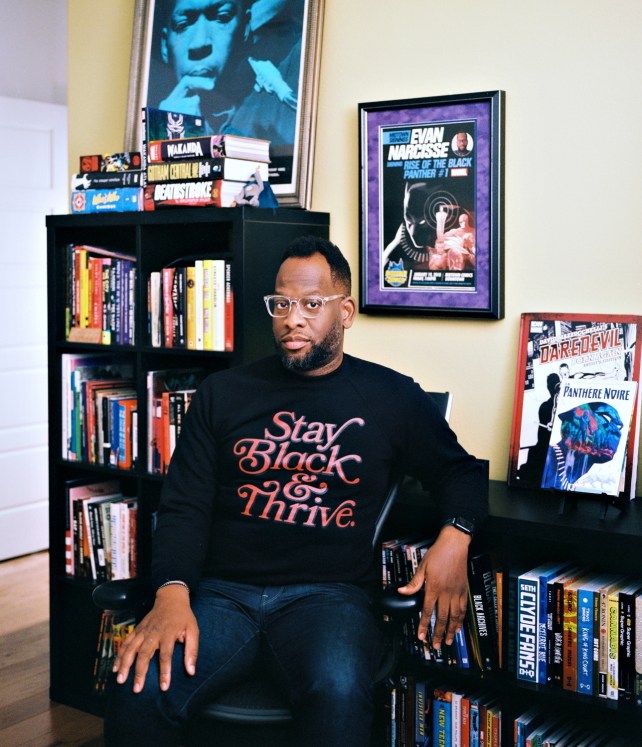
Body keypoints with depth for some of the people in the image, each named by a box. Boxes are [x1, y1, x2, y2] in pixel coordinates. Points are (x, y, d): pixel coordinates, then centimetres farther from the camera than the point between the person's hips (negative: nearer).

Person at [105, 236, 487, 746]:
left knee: (338, 693, -37)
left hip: (329, 593, -1)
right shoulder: (223, 393, 13)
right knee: (139, 691, -27)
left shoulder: (392, 397, 11)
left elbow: (461, 470, 20)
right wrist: (172, 594, -12)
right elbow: (184, 506, 7)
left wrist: (454, 536, -4)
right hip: (222, 591, 2)